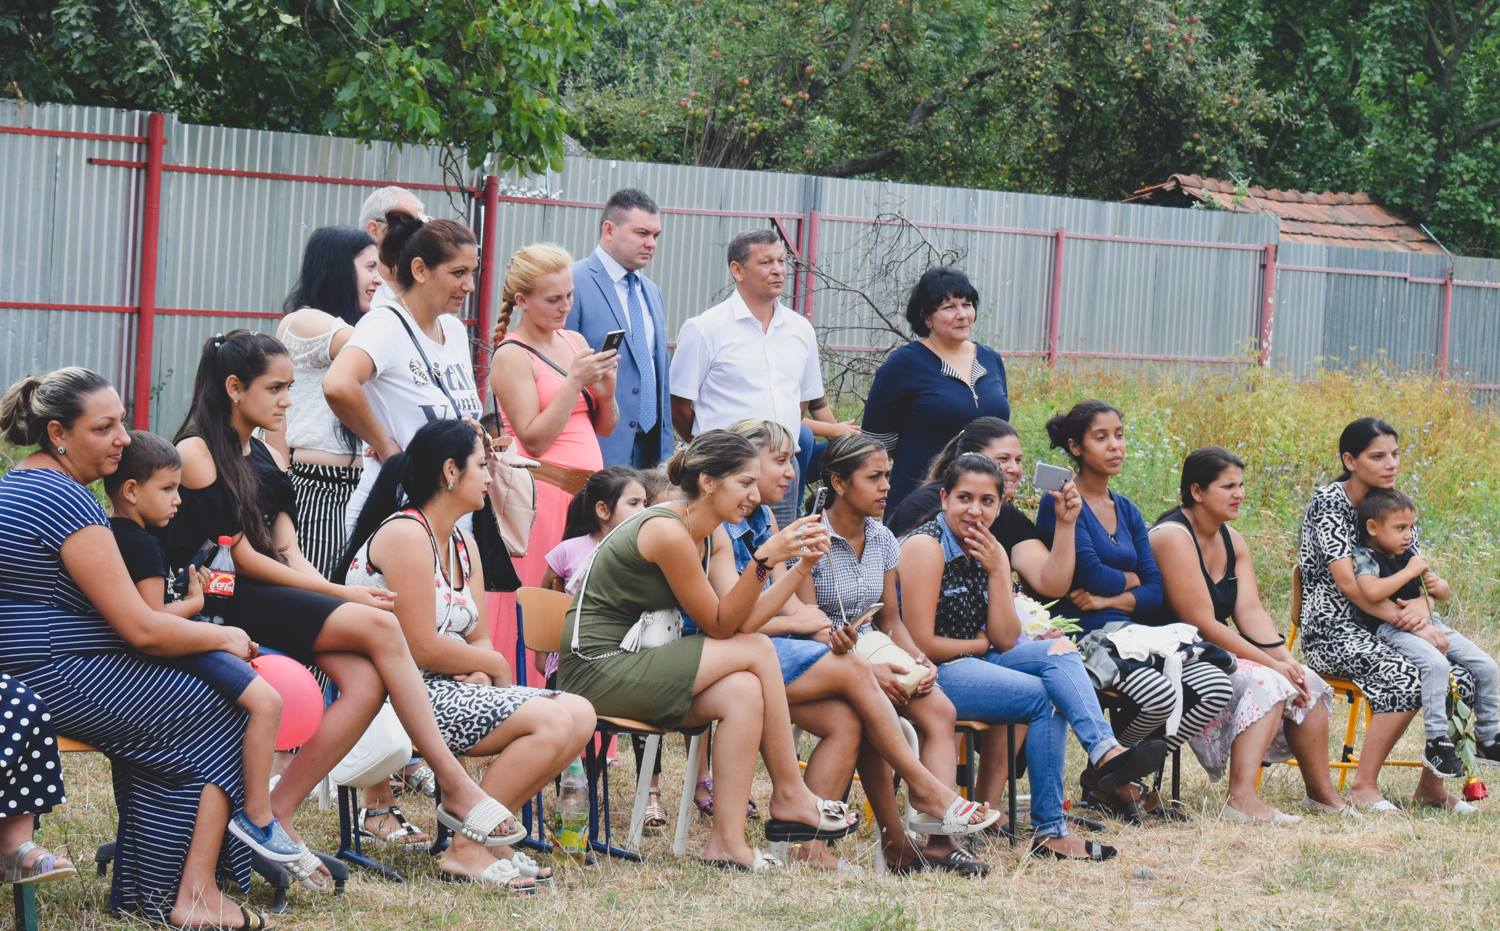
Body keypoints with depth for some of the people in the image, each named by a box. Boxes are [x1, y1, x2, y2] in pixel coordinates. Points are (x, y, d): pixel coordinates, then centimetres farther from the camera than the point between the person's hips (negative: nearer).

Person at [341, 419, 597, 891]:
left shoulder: (464, 546, 17)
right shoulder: (406, 535, -14)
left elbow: (478, 640, 11)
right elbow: (422, 648, -19)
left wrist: (479, 666, -12)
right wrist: (494, 665, -5)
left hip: (450, 688, 10)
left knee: (579, 715, -2)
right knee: (551, 722, -22)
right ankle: (466, 850, -14)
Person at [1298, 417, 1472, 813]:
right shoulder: (1330, 501, -11)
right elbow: (1346, 581, -19)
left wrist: (1420, 610, -16)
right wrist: (1403, 619, -21)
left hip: (1383, 630, 7)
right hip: (1333, 630, -7)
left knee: (1460, 678, -14)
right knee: (1406, 679, -32)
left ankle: (1431, 784, 0)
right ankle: (1364, 787, -23)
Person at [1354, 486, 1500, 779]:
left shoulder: (1410, 555, 19)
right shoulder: (1364, 557, -4)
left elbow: (1446, 594, 28)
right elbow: (1371, 591, -27)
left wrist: (1438, 586, 2)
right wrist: (1410, 571, -16)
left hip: (1430, 625, 8)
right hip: (1392, 630, -8)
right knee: (1436, 664, -35)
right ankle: (1438, 741, -32)